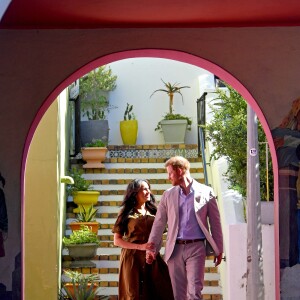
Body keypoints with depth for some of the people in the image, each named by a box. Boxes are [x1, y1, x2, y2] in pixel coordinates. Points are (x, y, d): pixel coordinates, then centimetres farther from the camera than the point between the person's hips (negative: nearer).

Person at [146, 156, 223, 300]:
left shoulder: (205, 192, 1)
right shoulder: (168, 195, 9)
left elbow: (215, 222, 5)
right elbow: (159, 223, 9)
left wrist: (218, 250, 5)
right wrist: (151, 248, 2)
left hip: (196, 247, -3)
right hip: (175, 249, 3)